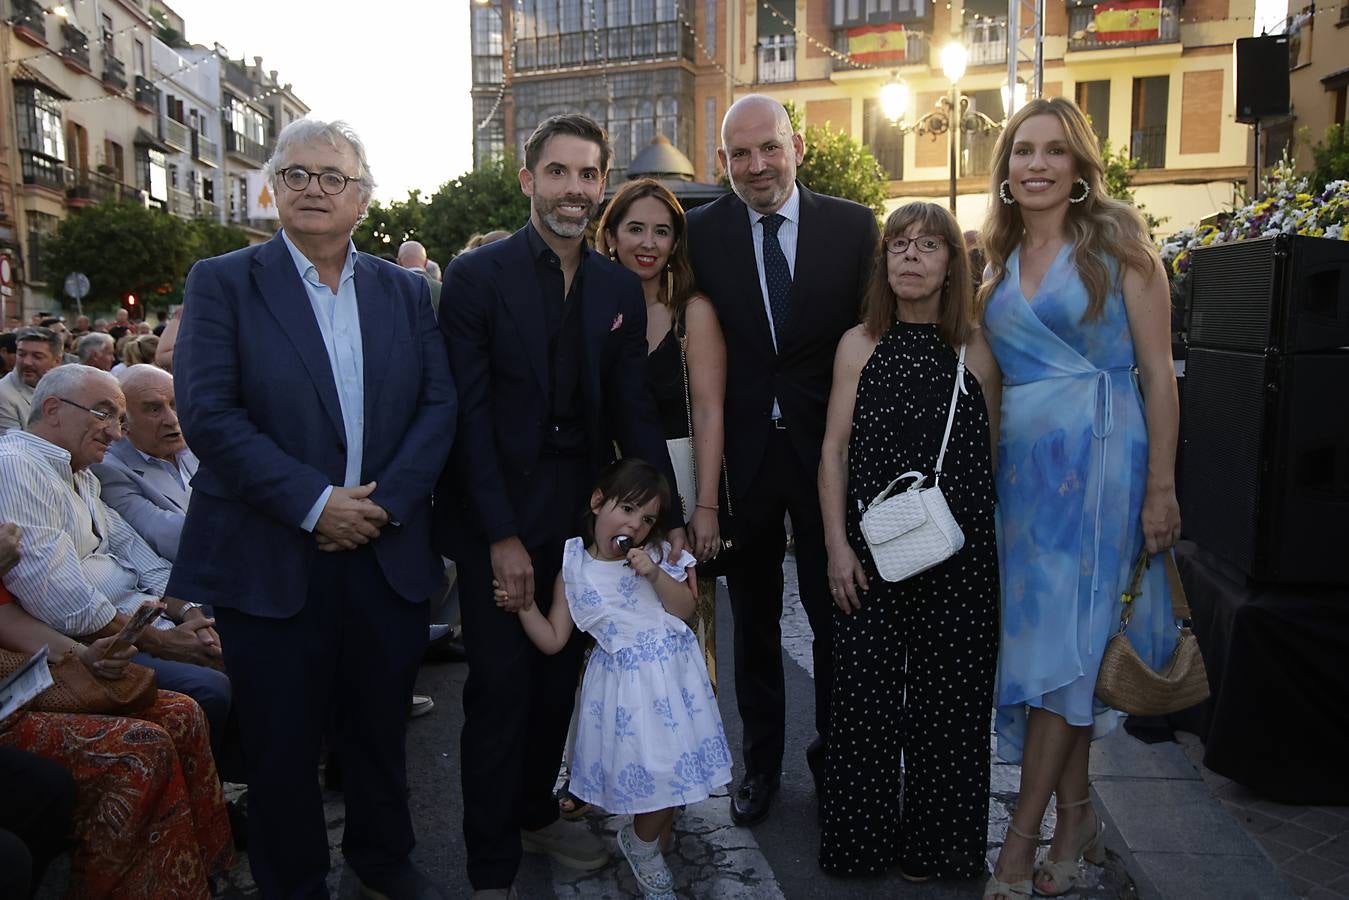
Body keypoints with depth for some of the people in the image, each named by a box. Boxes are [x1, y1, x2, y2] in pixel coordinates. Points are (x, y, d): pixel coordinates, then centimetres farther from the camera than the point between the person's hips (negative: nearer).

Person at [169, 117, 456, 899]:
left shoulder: (406, 292, 8)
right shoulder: (222, 283, -2)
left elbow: (439, 403, 1)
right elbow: (208, 414, -11)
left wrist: (386, 500, -12)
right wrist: (314, 503, -17)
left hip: (390, 551, 3)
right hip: (272, 560, -2)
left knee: (381, 724, 17)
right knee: (283, 740, 11)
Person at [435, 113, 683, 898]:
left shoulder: (621, 288, 6)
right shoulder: (476, 275, -7)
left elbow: (634, 410, 5)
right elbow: (468, 414, -12)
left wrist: (670, 515, -3)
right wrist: (501, 535, -16)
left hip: (583, 512, 5)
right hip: (498, 515, -4)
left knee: (559, 677, 16)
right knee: (500, 687, 2)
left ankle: (536, 810, 38)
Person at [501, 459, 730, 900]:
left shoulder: (658, 556, 2)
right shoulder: (573, 570, -2)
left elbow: (687, 608, -4)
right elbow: (553, 640, -1)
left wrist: (655, 574, -17)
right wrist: (523, 605, -13)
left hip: (671, 677, 3)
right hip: (625, 687, -2)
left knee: (674, 769, 6)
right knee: (654, 771, -3)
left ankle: (647, 849, 33)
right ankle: (642, 848, 28)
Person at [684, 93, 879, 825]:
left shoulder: (854, 226, -2)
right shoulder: (702, 232, -2)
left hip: (828, 444, 0)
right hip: (743, 450, 1)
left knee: (834, 610, 13)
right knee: (753, 613, 15)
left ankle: (833, 754, 36)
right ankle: (761, 756, 35)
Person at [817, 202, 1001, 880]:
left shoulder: (978, 349, 3)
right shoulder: (859, 345, 3)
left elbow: (996, 455, 7)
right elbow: (834, 450, 3)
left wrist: (1000, 546, 2)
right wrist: (837, 545, -3)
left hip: (959, 551, 0)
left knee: (947, 695, 9)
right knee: (864, 691, 6)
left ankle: (934, 845, 30)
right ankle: (863, 839, 27)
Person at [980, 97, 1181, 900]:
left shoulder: (1116, 240, -2)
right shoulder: (1001, 261, 12)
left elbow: (1157, 370, -6)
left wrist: (1160, 486, -10)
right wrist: (985, 467, 6)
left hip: (1098, 457, -5)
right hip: (1020, 462, 5)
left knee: (1063, 638, -4)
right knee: (1043, 633, 8)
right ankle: (1077, 820, 24)